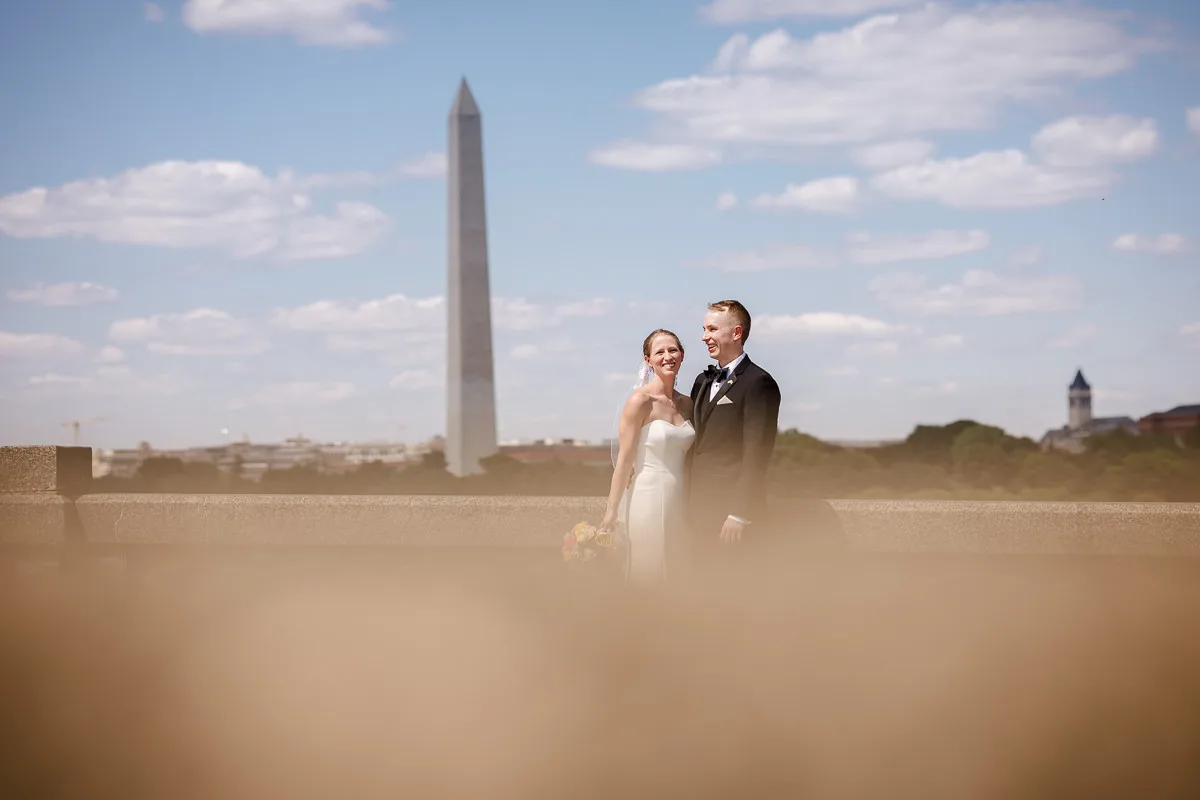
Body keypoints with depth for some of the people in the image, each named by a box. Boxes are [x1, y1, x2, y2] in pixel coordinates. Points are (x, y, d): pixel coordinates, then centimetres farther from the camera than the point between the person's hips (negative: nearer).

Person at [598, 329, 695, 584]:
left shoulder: (687, 404, 9)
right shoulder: (640, 401, -9)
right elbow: (624, 459, -10)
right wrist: (611, 511, -12)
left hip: (679, 501, 6)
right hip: (647, 498, -6)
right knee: (646, 574, 0)